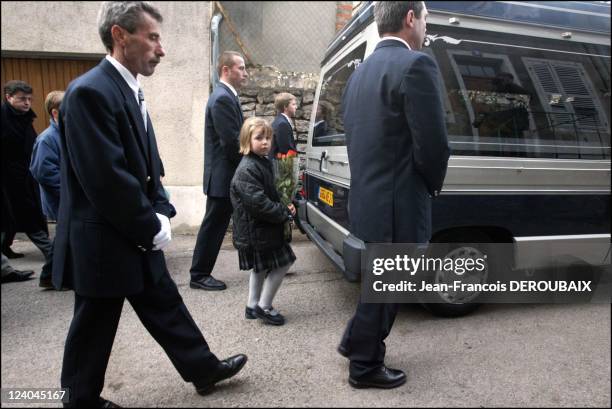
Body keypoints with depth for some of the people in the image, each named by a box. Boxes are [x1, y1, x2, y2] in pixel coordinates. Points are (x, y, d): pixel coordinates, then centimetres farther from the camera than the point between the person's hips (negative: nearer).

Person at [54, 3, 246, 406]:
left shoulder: (130, 91, 10)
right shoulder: (90, 92, -20)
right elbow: (106, 178, -25)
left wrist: (160, 213, 1)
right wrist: (152, 227, -15)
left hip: (137, 234, 9)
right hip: (103, 241, -9)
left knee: (166, 306, 17)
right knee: (94, 329, 11)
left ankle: (204, 369, 32)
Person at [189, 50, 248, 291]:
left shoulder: (226, 96, 17)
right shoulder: (223, 98, -16)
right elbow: (231, 141, -22)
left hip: (225, 176, 9)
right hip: (223, 175, -9)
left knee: (216, 225, 14)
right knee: (213, 225, 0)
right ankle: (199, 275, 13)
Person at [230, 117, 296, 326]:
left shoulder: (264, 163, 11)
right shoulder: (247, 170, -21)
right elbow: (258, 203, -27)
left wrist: (284, 207, 4)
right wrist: (285, 214, -19)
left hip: (259, 228, 10)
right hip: (256, 230, -10)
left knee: (261, 267, 20)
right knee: (282, 263, -3)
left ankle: (253, 306, 33)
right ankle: (264, 307, 10)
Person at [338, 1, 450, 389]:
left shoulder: (360, 72, 12)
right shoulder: (416, 65, -15)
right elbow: (433, 145, -19)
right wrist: (433, 185, 2)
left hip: (366, 200, 9)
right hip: (397, 204, -8)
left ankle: (355, 341, 43)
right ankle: (366, 366, 29)